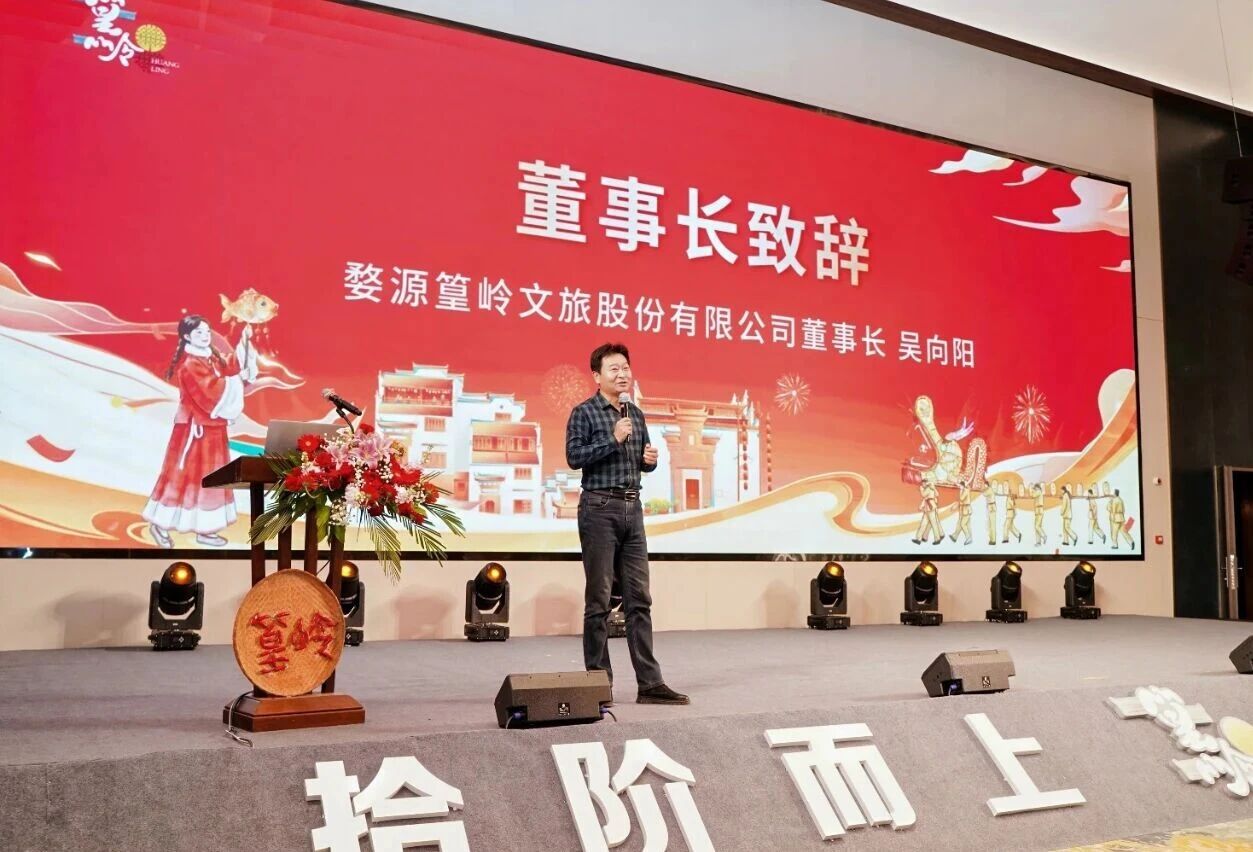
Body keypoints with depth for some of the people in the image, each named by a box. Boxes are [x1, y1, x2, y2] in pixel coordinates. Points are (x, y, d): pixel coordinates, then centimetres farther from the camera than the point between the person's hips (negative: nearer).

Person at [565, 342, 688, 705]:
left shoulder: (636, 414, 16)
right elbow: (574, 456, -13)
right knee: (599, 600, 0)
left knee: (639, 598, 4)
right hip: (600, 508, -6)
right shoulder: (585, 412, -2)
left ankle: (649, 683, 6)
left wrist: (650, 459, 1)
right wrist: (613, 439, -18)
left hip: (632, 508, 6)